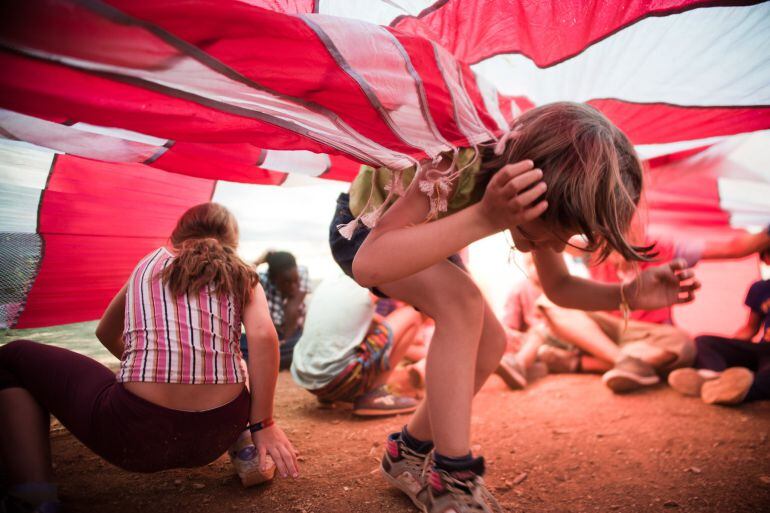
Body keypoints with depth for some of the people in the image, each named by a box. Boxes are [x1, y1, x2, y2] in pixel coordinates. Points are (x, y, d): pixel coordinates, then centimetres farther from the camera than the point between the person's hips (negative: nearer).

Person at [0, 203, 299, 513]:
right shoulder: (241, 274, 13)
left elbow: (105, 334, 31)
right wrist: (262, 424, -3)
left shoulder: (148, 264, 17)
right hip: (218, 436, 3)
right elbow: (263, 336, -7)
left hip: (136, 434, -2)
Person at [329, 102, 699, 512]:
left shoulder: (544, 189, -16)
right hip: (360, 229, -7)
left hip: (414, 238, 7)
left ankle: (409, 453, 12)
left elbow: (557, 286, -7)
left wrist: (628, 294, -26)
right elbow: (367, 264, -46)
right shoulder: (458, 163, -39)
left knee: (490, 343, -5)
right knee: (462, 302, -32)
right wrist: (485, 217, -53)